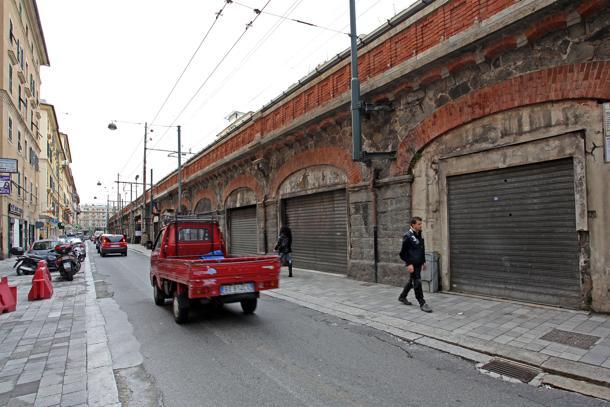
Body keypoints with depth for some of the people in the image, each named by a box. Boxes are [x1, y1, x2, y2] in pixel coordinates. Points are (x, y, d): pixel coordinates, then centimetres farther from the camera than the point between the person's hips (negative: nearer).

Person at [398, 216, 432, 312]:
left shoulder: (419, 235, 10)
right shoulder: (408, 236, -14)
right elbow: (403, 252, -14)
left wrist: (423, 261, 17)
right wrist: (408, 264, -18)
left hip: (418, 263, 9)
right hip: (412, 264, -9)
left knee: (412, 281, 18)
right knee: (417, 282, -6)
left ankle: (402, 297, 34)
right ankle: (422, 303, 3)